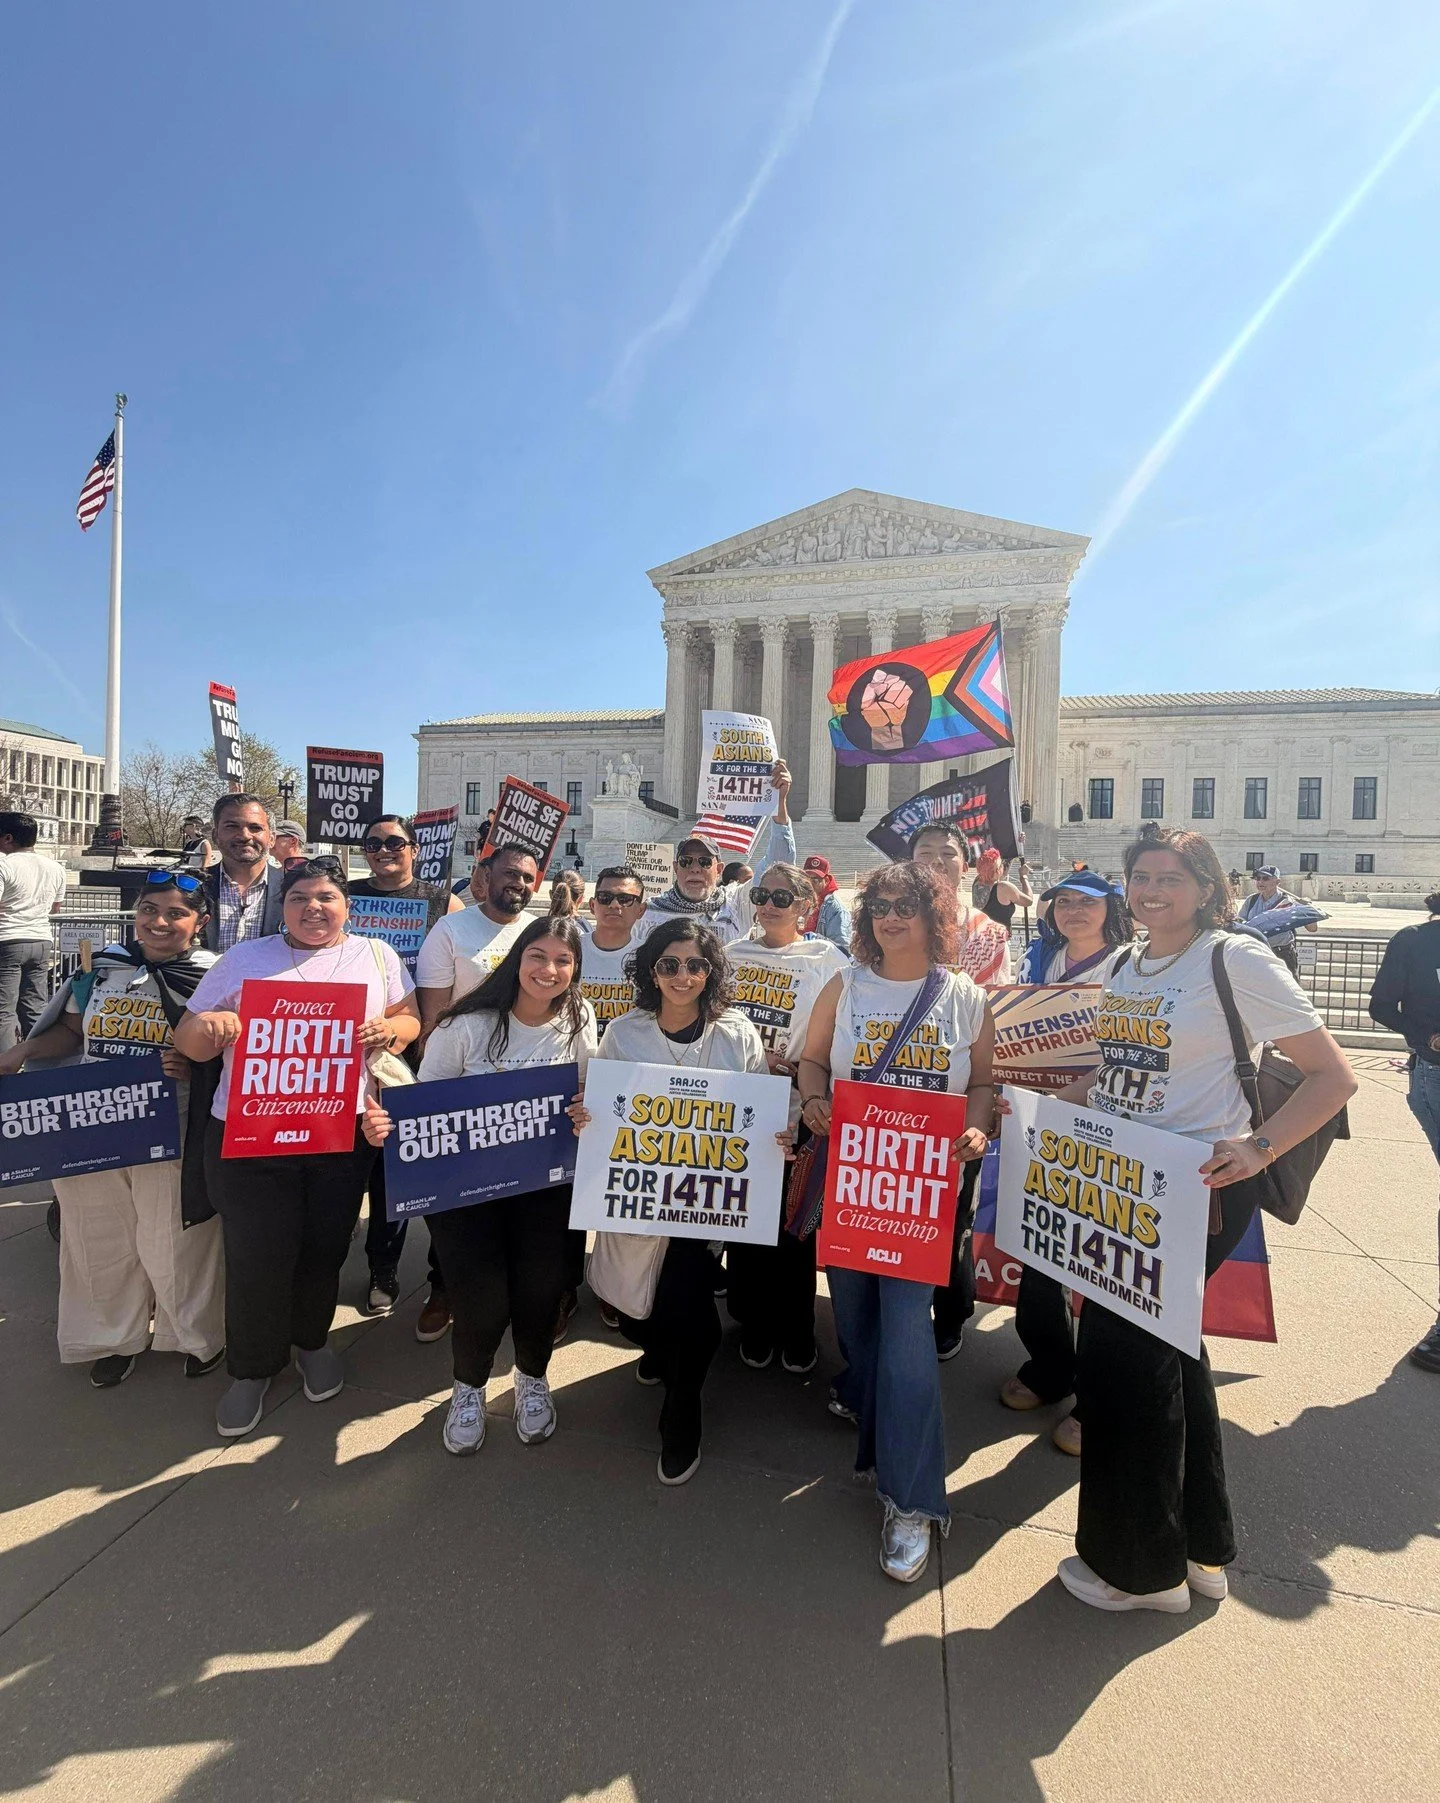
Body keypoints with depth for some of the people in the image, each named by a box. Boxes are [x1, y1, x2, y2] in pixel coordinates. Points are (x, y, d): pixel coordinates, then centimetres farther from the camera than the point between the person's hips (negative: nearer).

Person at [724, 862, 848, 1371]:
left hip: (797, 1117, -3)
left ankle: (796, 1330, 28)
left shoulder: (826, 960, -1)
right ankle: (753, 1325, 31)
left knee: (795, 1228, 7)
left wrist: (804, 1069, -18)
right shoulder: (732, 954, 8)